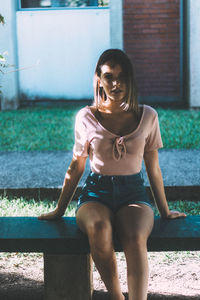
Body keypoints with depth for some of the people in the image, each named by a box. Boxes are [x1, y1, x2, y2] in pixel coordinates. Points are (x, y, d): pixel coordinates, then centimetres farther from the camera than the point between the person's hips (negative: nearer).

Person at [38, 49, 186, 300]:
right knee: (99, 229, -36)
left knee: (135, 238, -34)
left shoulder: (147, 117, 5)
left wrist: (165, 211, 19)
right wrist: (59, 210, 17)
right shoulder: (86, 117, 2)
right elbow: (76, 168, 12)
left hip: (133, 193, 1)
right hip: (96, 193, 0)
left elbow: (153, 169, 13)